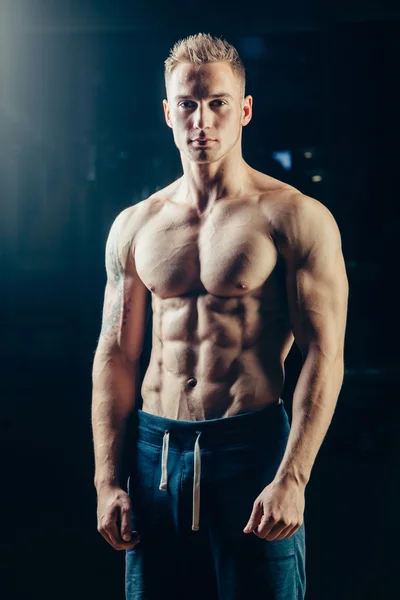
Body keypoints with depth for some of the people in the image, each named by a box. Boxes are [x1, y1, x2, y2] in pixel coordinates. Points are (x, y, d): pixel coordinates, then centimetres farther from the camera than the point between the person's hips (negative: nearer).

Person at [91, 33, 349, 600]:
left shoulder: (295, 218, -4)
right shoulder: (134, 226, 9)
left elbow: (324, 356, -8)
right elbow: (115, 357, 10)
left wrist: (292, 478, -16)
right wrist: (107, 481, 4)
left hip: (253, 447, -4)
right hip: (156, 451, 4)